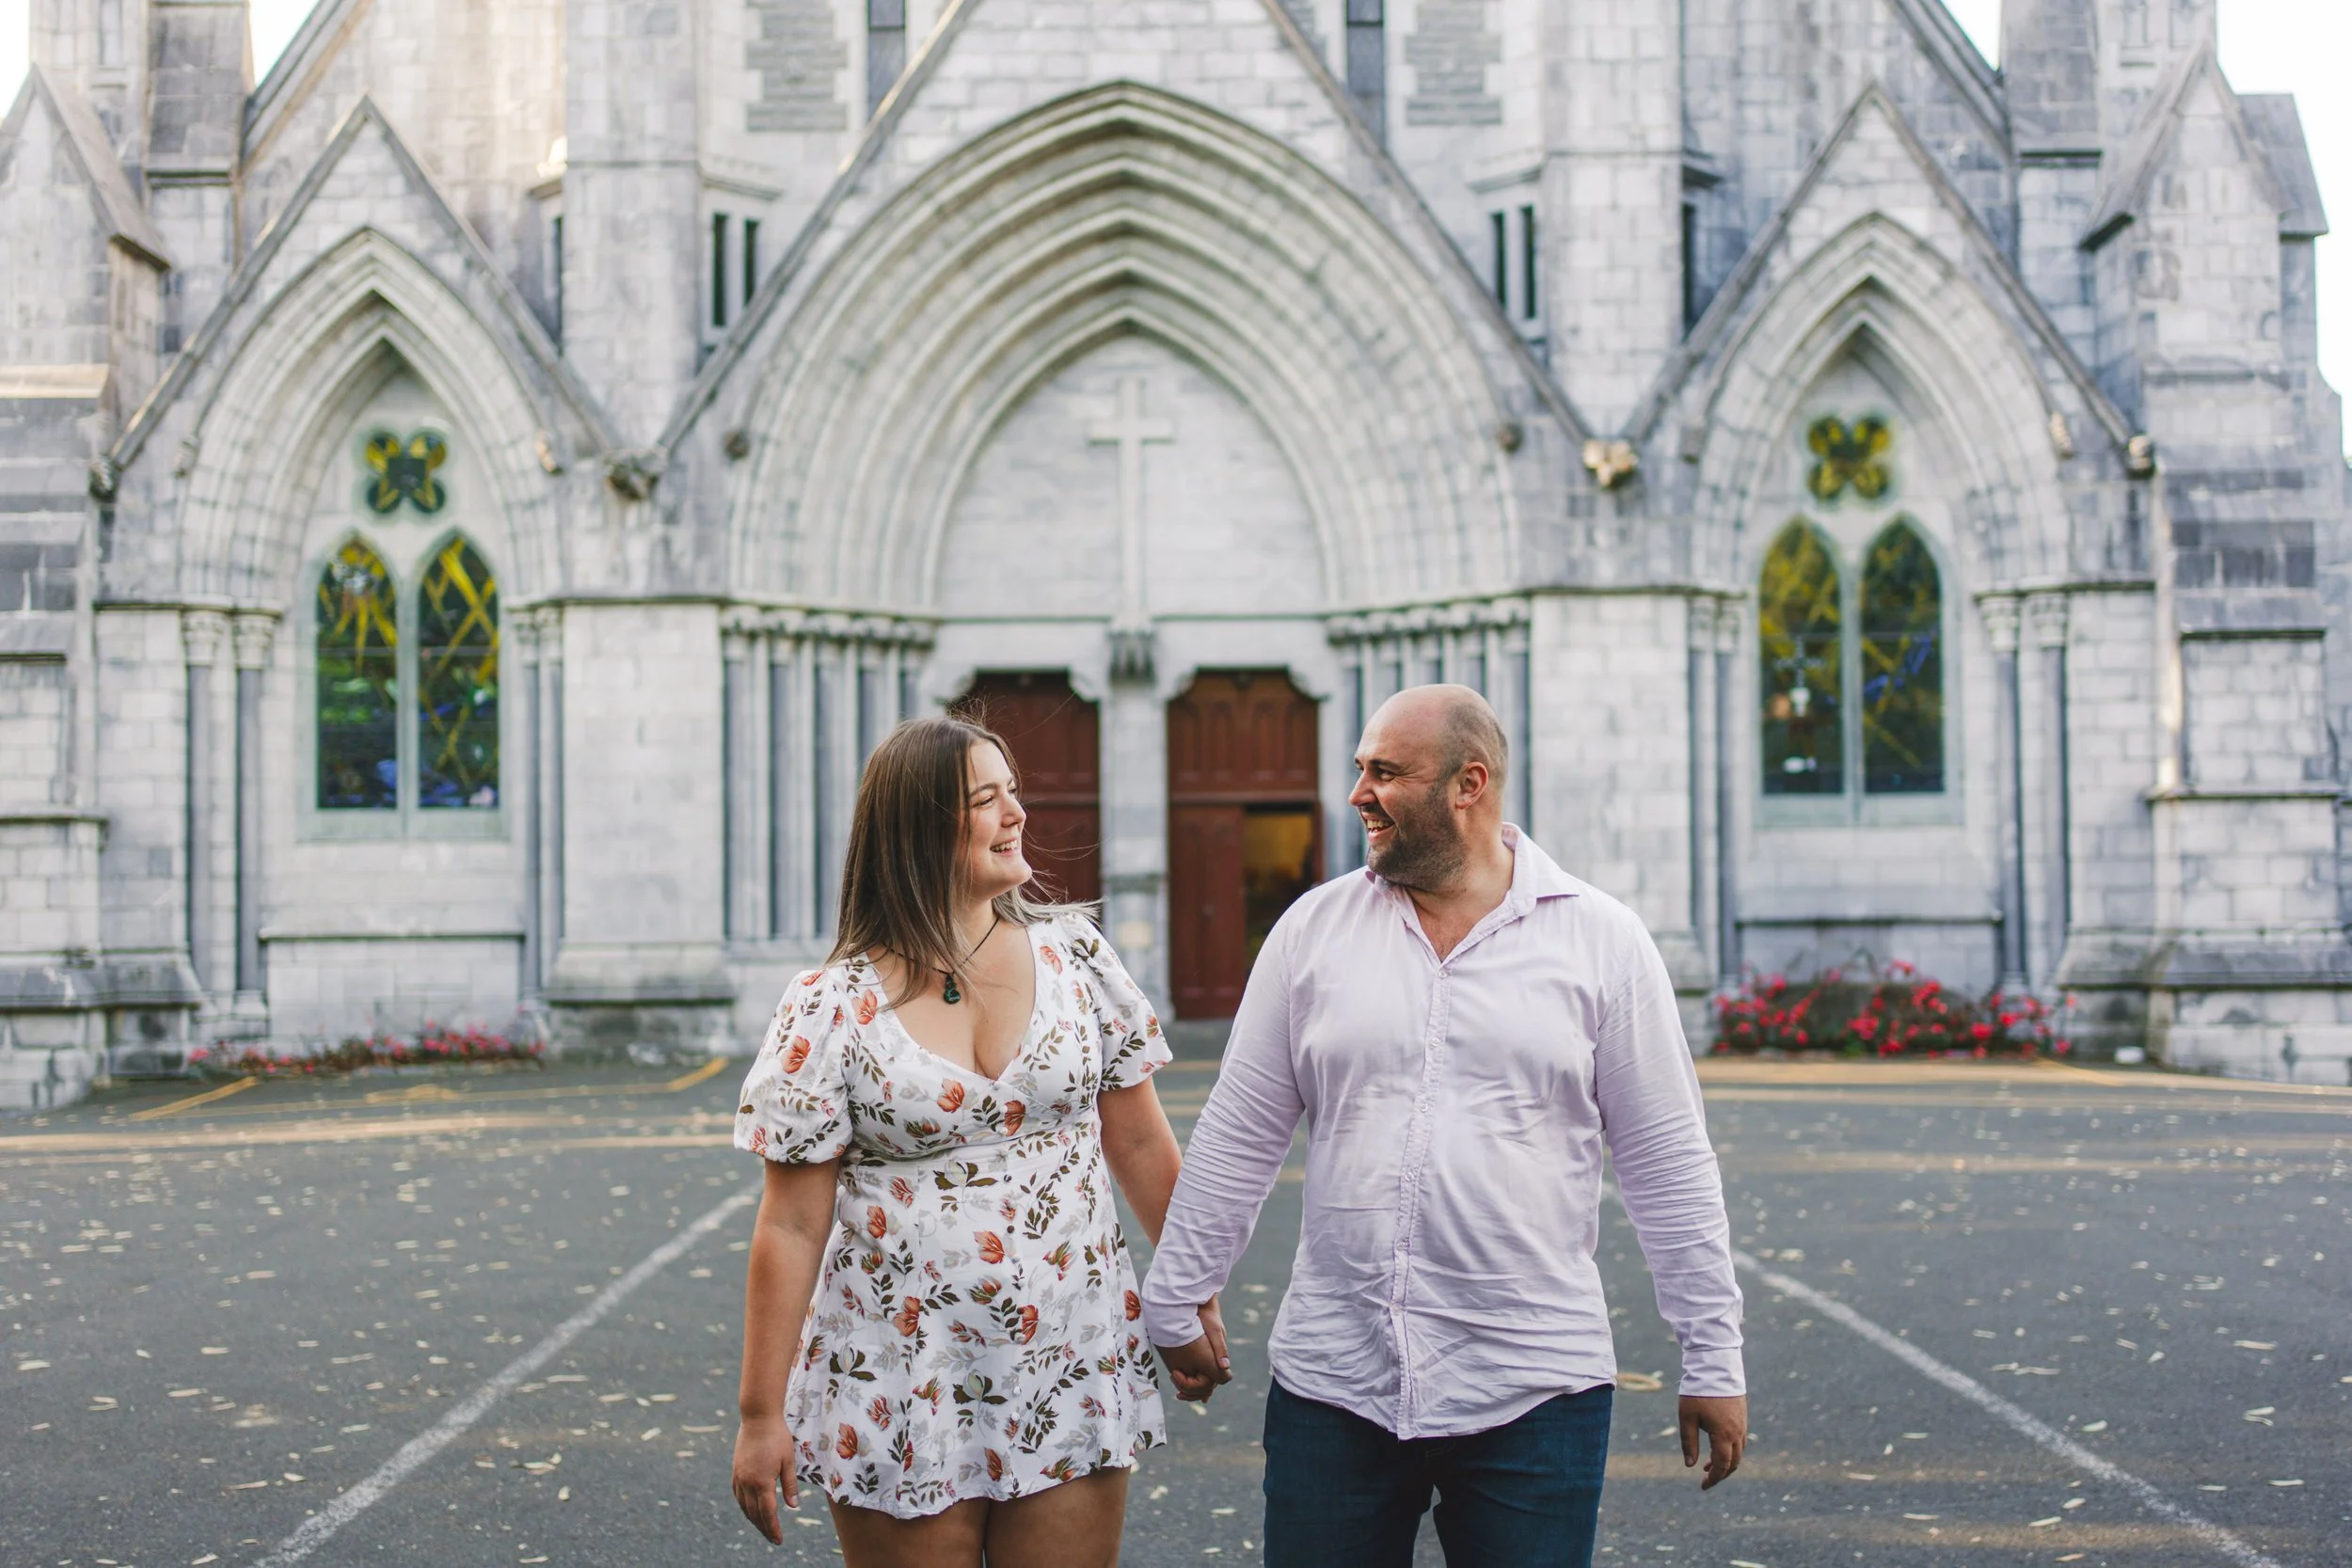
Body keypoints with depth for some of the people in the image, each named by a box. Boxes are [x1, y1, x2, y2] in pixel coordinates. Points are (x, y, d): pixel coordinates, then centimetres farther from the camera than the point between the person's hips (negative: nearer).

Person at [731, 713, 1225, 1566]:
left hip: (1072, 1382, 2)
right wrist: (761, 1417, -6)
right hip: (904, 1401, -2)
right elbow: (791, 1229, -6)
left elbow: (1142, 1147, 8)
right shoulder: (831, 1009, -7)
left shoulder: (1075, 957, 1)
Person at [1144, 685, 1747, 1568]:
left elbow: (1667, 1163, 2)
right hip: (1332, 1382, 2)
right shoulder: (1313, 929, 5)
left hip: (1534, 1393, -2)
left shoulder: (1601, 940, 0)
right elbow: (1239, 1137, 9)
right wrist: (1175, 1303, 11)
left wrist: (1713, 1362, 2)